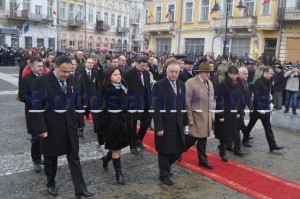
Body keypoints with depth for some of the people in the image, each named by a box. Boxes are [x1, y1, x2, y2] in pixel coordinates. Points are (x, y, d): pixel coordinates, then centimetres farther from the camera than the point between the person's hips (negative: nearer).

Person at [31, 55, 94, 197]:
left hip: (69, 124, 3)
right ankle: (51, 183, 37)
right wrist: (41, 128, -15)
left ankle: (80, 189, 14)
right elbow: (38, 107, -13)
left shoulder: (72, 80, 2)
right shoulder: (41, 81, -12)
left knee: (74, 156, 6)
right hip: (51, 125, -3)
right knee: (50, 157, 15)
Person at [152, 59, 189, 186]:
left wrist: (185, 121, 8)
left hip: (178, 123, 6)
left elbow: (183, 105, 11)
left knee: (179, 149, 13)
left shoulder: (181, 85, 8)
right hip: (164, 123, -6)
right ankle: (164, 175, 25)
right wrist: (158, 127, -18)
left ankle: (165, 165, 38)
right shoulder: (159, 85, -12)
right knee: (164, 150, 6)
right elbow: (156, 108, -15)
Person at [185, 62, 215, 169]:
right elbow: (187, 102, -14)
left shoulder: (209, 83, 11)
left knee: (203, 138, 13)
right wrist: (189, 118, -15)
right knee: (193, 138, -1)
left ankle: (202, 160, 25)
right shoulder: (190, 83, -12)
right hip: (196, 116, -6)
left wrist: (211, 113, 12)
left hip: (207, 116, 6)